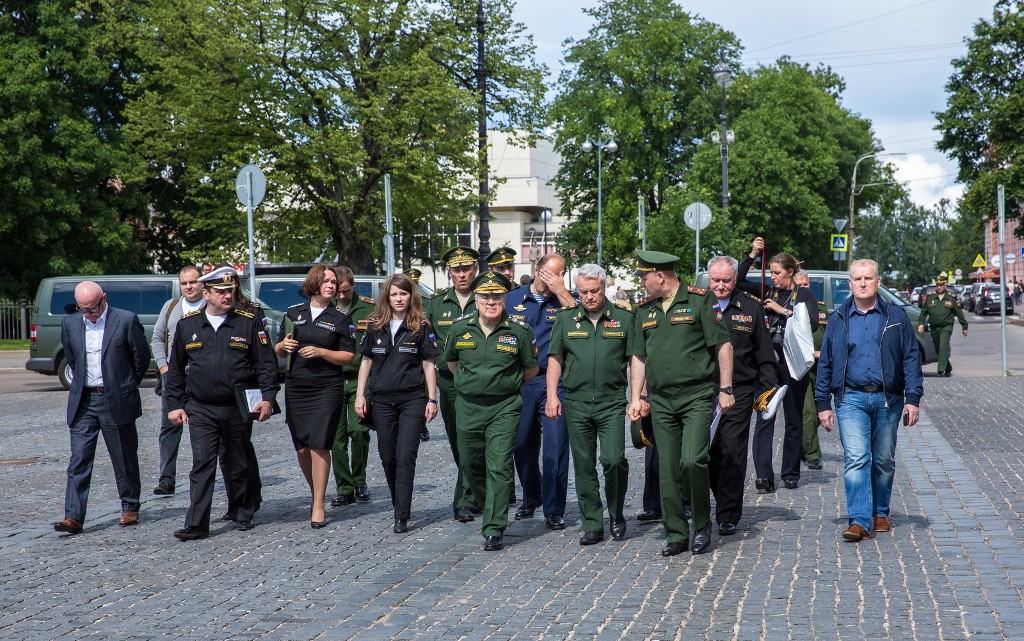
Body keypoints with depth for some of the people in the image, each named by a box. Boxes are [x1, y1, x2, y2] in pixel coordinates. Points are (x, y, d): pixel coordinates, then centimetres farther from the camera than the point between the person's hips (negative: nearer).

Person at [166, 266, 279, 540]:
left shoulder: (249, 323, 0)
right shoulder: (187, 325, 5)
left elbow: (266, 363, 0)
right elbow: (175, 368, 12)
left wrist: (267, 398, -11)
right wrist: (174, 405, 7)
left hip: (238, 409, 0)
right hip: (201, 410, 0)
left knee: (238, 465, 11)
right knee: (202, 465, -7)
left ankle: (244, 513, 29)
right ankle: (196, 525, -7)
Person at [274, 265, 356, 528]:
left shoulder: (340, 318, 3)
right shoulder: (294, 313, 11)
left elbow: (348, 356, -1)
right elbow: (278, 351, 17)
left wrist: (320, 352, -13)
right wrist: (283, 346, -5)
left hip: (327, 389, -3)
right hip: (295, 388, 3)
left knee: (319, 445, -9)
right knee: (301, 447, 6)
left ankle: (318, 506, -4)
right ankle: (315, 494, 27)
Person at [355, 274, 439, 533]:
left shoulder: (420, 327, -1)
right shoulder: (376, 327, 7)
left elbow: (428, 364, 1)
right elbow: (366, 361, 12)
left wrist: (432, 399, -2)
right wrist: (360, 395, 5)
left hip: (412, 400, -3)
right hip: (382, 401, 3)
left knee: (406, 458, -8)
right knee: (387, 456, 9)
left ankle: (401, 516, -8)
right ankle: (399, 505, 26)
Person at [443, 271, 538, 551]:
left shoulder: (519, 330, -6)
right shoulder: (460, 328, 1)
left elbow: (531, 369, 8)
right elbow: (451, 360, 20)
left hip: (504, 408, -3)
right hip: (468, 406, 3)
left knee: (499, 468, -10)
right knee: (473, 466, 13)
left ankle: (494, 530, -8)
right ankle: (493, 509, 37)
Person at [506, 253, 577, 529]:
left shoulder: (564, 300, 3)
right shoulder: (512, 299, 8)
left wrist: (561, 290, -17)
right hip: (519, 381, 2)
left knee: (556, 447, -5)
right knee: (522, 446, 12)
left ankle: (554, 511, 3)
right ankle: (531, 498, 33)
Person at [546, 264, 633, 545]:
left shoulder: (624, 318, 3)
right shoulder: (566, 319, 8)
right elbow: (555, 359, 11)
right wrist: (552, 395, 1)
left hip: (612, 402, -2)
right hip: (577, 403, 2)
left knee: (614, 460, -12)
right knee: (584, 466, 5)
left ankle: (617, 516, 11)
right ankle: (592, 526, 14)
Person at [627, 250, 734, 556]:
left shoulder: (699, 301, -4)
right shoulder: (644, 311, 13)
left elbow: (723, 345, -4)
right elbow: (638, 357, 19)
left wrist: (726, 389, -8)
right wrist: (636, 398, 11)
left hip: (697, 396, -5)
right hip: (661, 401, 5)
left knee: (692, 460, -17)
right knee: (668, 470, 5)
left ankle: (702, 525, 4)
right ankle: (676, 534, 14)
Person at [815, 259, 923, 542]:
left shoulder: (896, 316, 6)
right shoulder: (839, 319, 8)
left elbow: (911, 357, 4)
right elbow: (825, 363, 10)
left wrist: (913, 398, -3)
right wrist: (823, 403, 5)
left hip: (888, 399, 1)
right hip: (851, 399, -1)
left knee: (884, 461, 10)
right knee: (856, 458, -13)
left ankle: (880, 513, 26)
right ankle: (859, 521, -16)